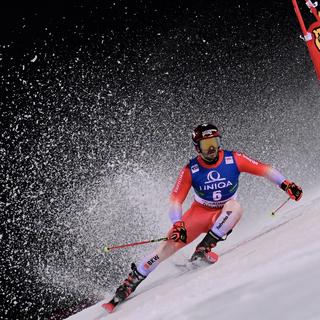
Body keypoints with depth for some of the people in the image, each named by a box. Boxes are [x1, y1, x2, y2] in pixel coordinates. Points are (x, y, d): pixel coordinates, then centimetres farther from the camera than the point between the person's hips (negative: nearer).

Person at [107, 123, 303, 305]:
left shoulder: (233, 159, -16)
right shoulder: (191, 170, -14)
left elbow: (264, 169, -11)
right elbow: (176, 200, -15)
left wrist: (286, 184, -23)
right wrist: (177, 225, -31)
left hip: (225, 215, 0)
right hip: (200, 213, 0)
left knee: (235, 206, -35)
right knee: (172, 244, -16)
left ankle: (204, 248, -28)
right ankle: (132, 281, -3)